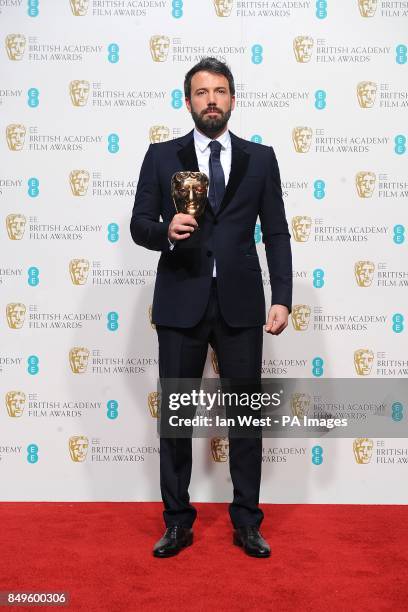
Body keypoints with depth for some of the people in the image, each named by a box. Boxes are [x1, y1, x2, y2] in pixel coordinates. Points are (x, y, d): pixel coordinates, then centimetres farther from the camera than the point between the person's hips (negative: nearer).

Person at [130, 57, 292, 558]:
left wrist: (282, 299, -4)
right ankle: (177, 521, 22)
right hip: (181, 302, 0)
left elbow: (276, 233, 5)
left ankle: (246, 522, 21)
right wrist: (166, 231, -18)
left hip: (240, 303, 1)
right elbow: (140, 225, 5)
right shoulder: (162, 156, 7)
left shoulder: (260, 158, 8)